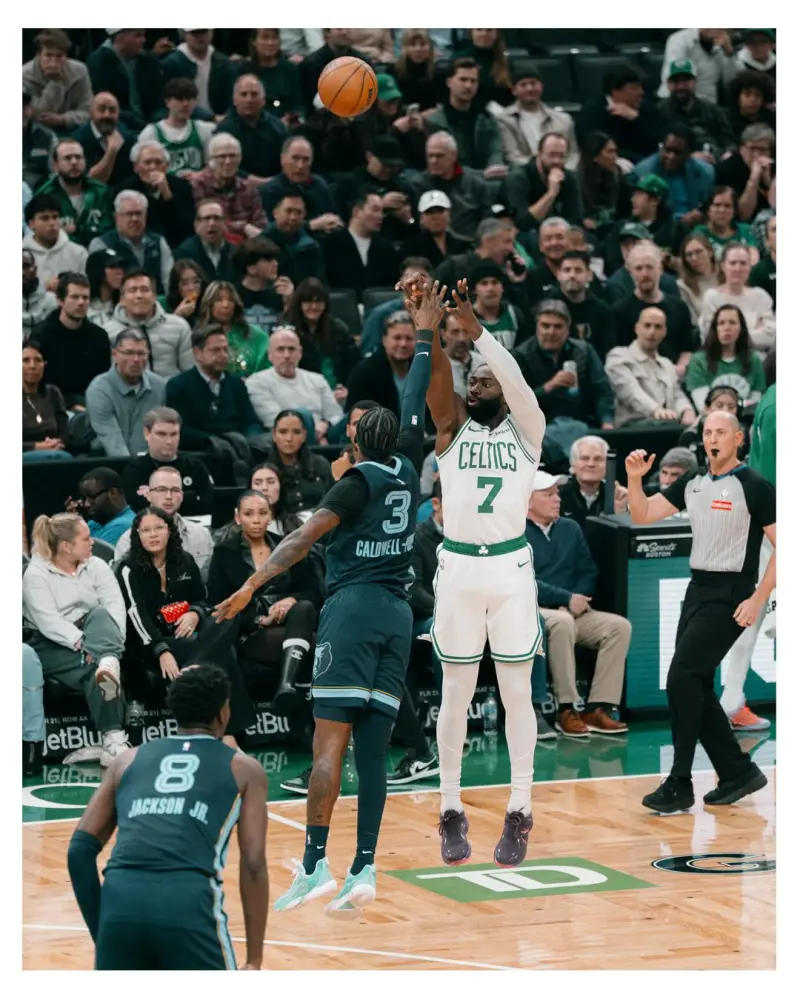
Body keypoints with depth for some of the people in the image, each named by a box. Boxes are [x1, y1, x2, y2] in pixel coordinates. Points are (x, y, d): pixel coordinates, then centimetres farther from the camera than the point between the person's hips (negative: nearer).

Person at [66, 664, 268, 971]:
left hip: (121, 899, 3)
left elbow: (80, 850, 18)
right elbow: (253, 866, 11)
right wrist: (254, 961, 13)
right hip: (188, 905, -3)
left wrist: (100, 933, 21)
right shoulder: (244, 769, 20)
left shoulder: (129, 761, 27)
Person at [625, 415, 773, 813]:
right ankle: (738, 772, 20)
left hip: (730, 596, -8)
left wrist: (758, 598, -18)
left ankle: (679, 786, -8)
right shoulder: (692, 484, 10)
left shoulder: (754, 487, -10)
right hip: (698, 588, 8)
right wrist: (634, 479, -7)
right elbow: (642, 515, 11)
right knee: (696, 687, 8)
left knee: (682, 680, -13)